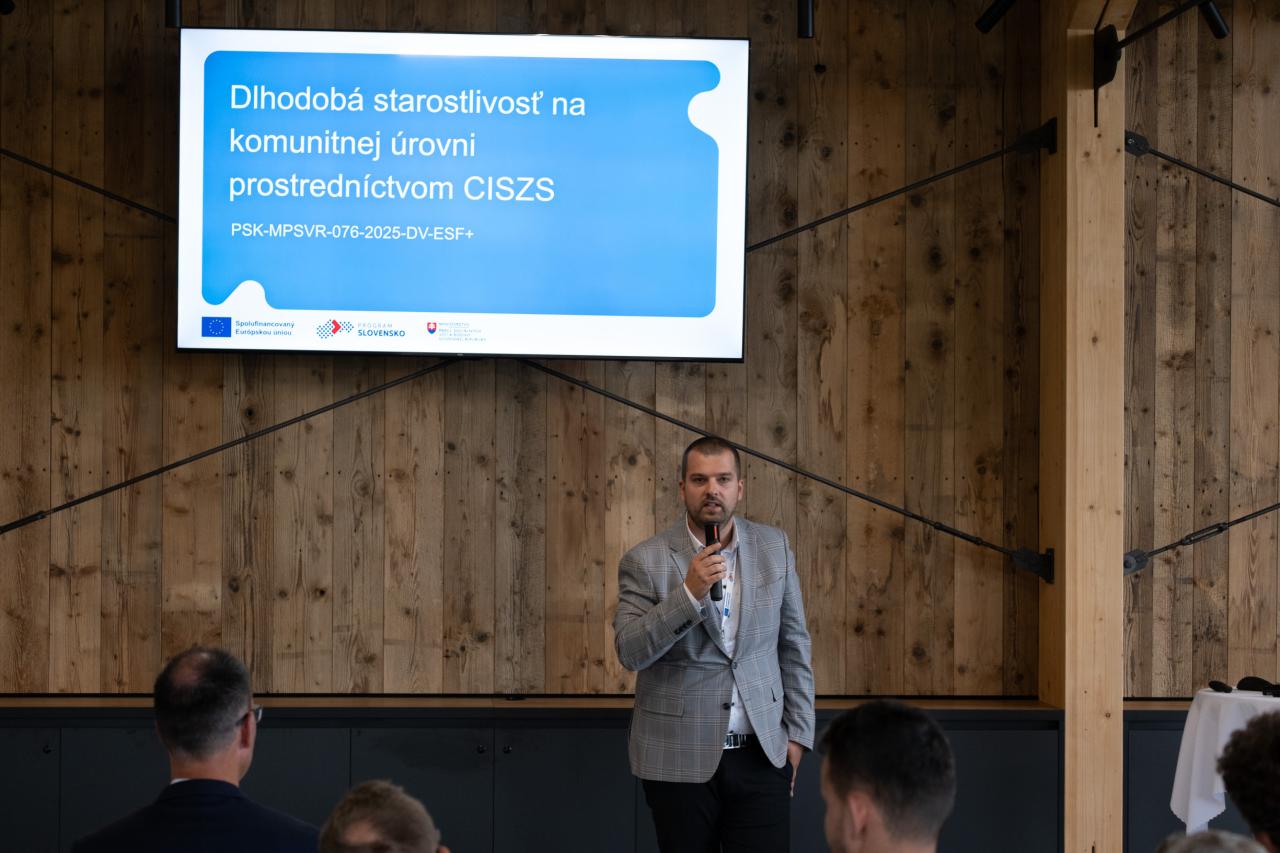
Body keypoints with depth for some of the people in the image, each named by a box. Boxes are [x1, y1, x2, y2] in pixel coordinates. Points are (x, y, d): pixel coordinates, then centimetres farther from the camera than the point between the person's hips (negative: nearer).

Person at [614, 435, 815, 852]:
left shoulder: (773, 547, 4)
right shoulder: (644, 561, -5)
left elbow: (794, 643, 10)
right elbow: (630, 652, -13)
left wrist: (797, 733, 6)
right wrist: (689, 593, -24)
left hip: (762, 752, 2)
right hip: (679, 757, -2)